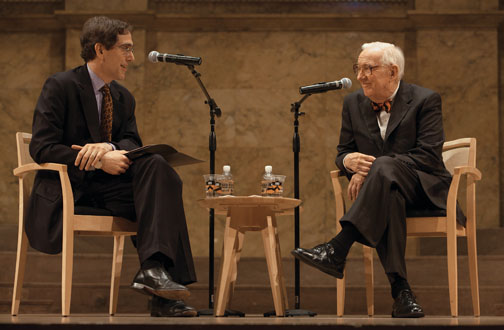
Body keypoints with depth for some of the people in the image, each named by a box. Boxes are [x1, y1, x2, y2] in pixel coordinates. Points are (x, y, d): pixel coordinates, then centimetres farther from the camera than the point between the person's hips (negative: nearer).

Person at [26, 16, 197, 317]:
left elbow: (133, 144, 7)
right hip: (67, 189, -4)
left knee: (156, 166, -25)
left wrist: (109, 147, -19)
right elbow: (41, 148, -13)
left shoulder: (124, 98, 16)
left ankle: (155, 268, -38)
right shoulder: (60, 86, -5)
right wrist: (99, 160, -23)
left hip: (107, 185, 4)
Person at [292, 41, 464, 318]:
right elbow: (343, 152, 17)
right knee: (387, 195, -38)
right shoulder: (353, 103, 12)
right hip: (383, 190, 3)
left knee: (384, 166, -37)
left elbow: (429, 155, -13)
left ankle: (337, 250, -47)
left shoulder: (425, 100, -2)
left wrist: (372, 167, -21)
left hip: (423, 188, -3)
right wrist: (349, 160, -12)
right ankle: (400, 289, -44)